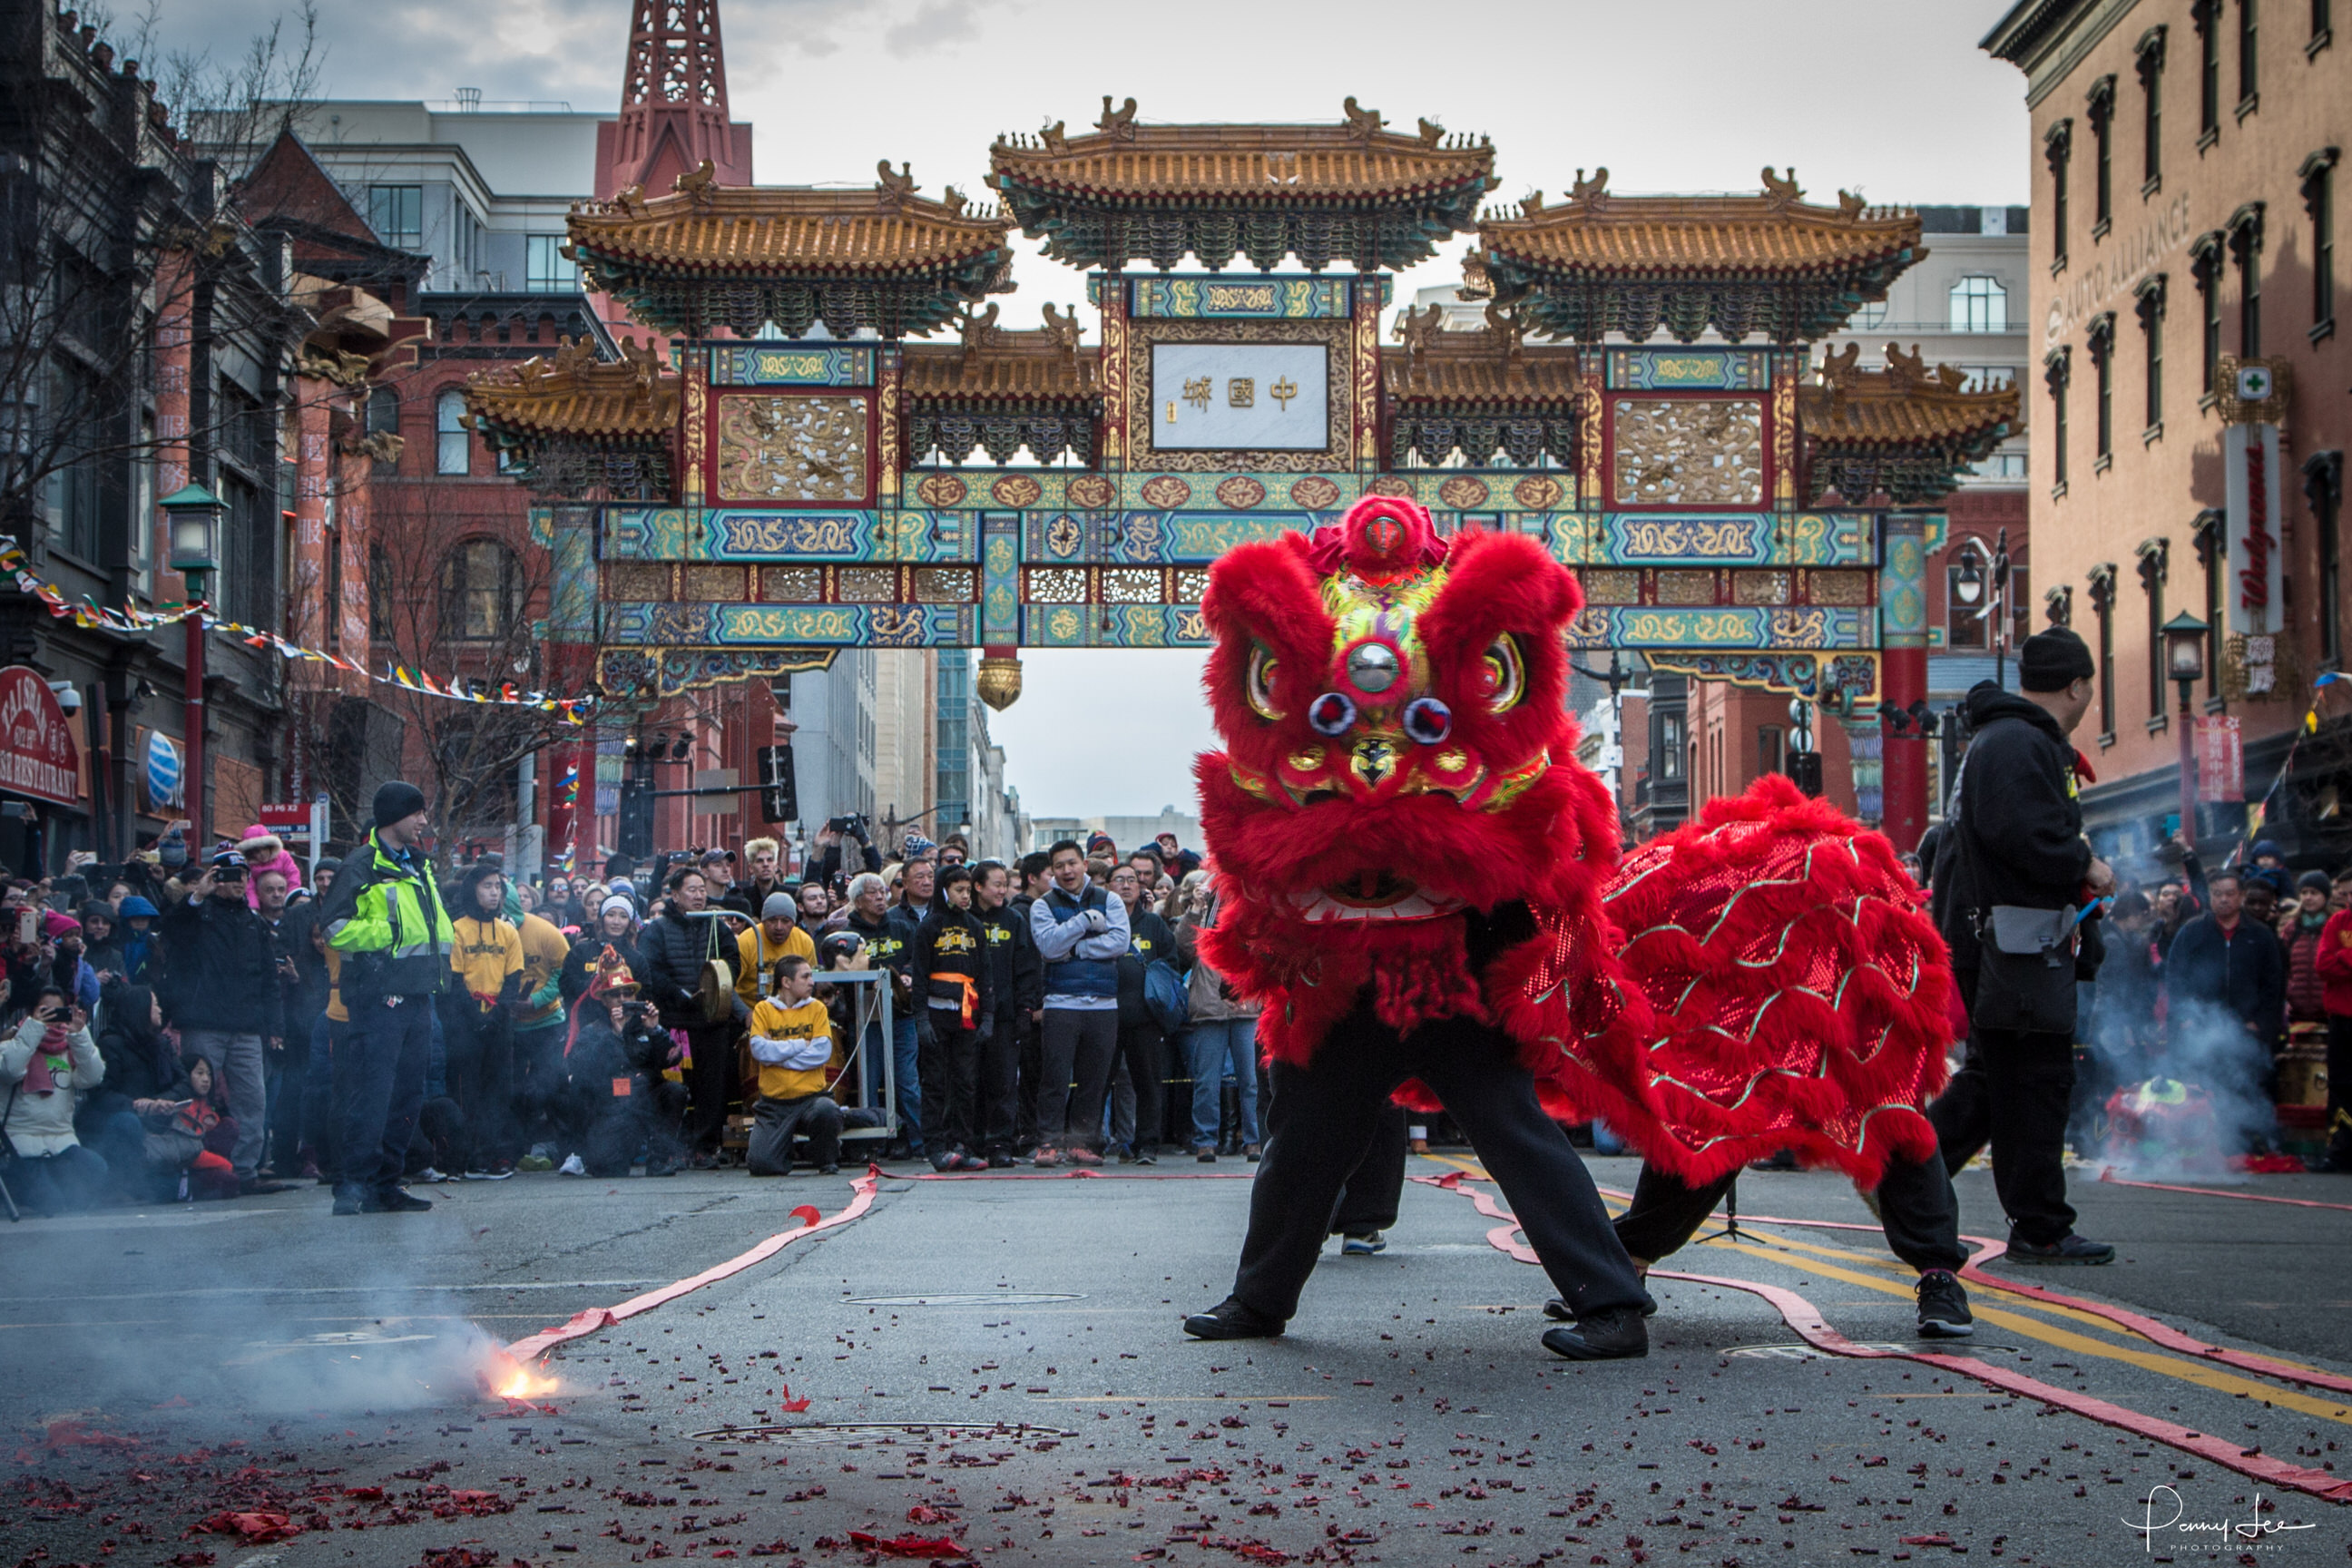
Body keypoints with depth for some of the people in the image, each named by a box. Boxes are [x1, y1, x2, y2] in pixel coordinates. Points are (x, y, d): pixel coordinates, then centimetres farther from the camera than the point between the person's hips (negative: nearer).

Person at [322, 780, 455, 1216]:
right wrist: (391, 932, -17)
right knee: (372, 1091, -12)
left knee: (407, 1095, 10)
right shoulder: (361, 867, -6)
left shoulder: (419, 867, 20)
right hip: (379, 996, -8)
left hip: (418, 996, 8)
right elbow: (336, 928, -14)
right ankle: (354, 1184, -11)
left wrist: (440, 952, 14)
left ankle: (386, 1183, 15)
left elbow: (438, 923, 32)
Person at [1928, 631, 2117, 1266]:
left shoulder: (2024, 740, 22)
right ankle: (2039, 1229, 0)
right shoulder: (2017, 743, -14)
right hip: (2012, 947, -11)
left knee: (1992, 1080, 14)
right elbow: (2020, 834, -26)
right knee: (2037, 1078, -5)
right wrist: (2086, 867, -14)